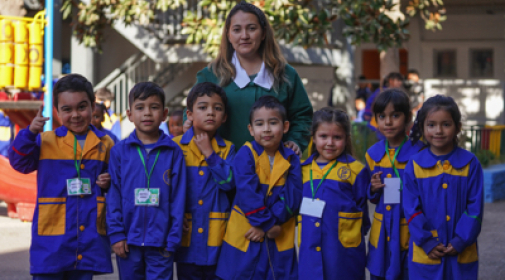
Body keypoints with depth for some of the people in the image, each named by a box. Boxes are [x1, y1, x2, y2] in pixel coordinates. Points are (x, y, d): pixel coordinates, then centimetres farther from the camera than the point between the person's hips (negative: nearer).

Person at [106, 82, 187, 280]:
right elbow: (113, 195, 1)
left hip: (160, 241, -1)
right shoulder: (120, 151, 1)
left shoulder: (173, 152, 0)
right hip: (129, 240, 1)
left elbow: (178, 199, -1)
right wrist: (116, 233, -6)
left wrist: (173, 239, -4)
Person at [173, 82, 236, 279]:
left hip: (216, 236, 1)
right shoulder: (176, 146, 0)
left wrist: (209, 153, -10)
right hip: (187, 236, -1)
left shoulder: (227, 149, 5)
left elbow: (229, 182, -10)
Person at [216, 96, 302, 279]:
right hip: (245, 237, -3)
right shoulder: (246, 154, -7)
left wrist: (272, 222, -18)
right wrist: (268, 224, -18)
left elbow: (292, 197, -7)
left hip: (280, 241, 3)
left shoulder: (291, 160, 3)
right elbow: (248, 194, -16)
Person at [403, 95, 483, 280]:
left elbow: (475, 207, -3)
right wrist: (427, 242, -10)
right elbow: (412, 209, -2)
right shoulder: (415, 166, -1)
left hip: (462, 253, 0)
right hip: (425, 255, 0)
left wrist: (460, 242, -10)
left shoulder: (470, 164, -1)